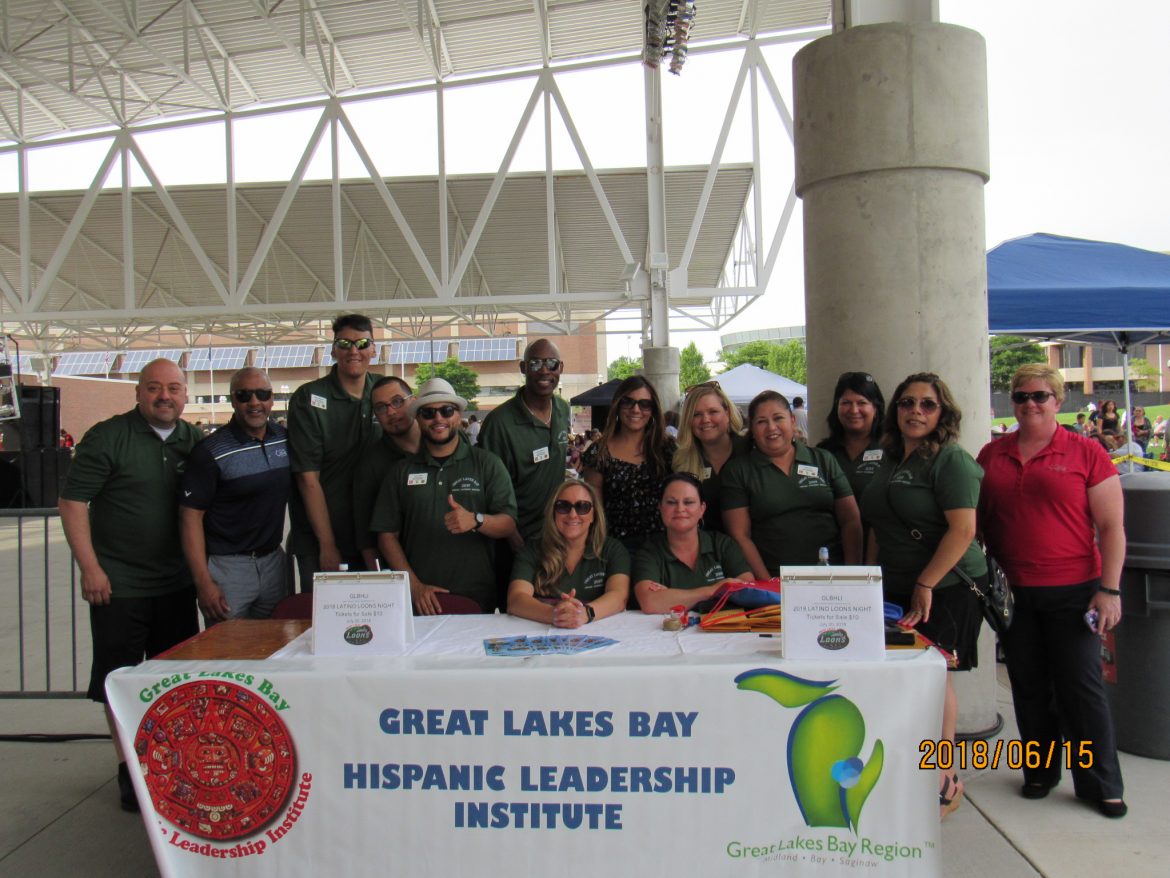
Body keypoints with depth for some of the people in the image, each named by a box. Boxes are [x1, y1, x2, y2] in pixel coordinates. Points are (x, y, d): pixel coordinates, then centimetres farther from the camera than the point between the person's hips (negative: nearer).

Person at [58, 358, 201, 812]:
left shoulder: (194, 441, 6)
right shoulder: (107, 437, -9)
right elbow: (72, 503, -10)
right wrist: (90, 568, -15)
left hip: (177, 584, 5)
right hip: (118, 586, -4)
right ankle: (130, 768, 22)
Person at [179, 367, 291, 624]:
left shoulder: (286, 439, 3)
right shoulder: (211, 451, -11)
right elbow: (191, 516, -11)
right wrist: (203, 582, -16)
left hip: (273, 561, 5)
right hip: (227, 565, -5)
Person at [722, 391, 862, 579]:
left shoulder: (824, 460, 14)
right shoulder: (738, 471, 9)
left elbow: (851, 521, 11)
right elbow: (740, 535, 3)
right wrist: (767, 583, -7)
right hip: (773, 581, -2)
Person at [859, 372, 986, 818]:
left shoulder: (951, 460, -9)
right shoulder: (890, 462, 15)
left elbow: (963, 530, -18)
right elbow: (878, 530, 21)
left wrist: (925, 585, -19)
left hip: (946, 589, -7)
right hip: (896, 591, 7)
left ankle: (942, 782, 12)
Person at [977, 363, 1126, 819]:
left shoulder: (1086, 453, -3)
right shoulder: (991, 455, 6)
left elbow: (1111, 527, -3)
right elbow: (977, 521, 13)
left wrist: (1109, 589, -9)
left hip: (1072, 591, -3)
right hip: (1012, 593, 3)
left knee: (1081, 687, 3)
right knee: (1029, 687, 13)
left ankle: (1102, 784, 19)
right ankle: (1040, 772, 29)